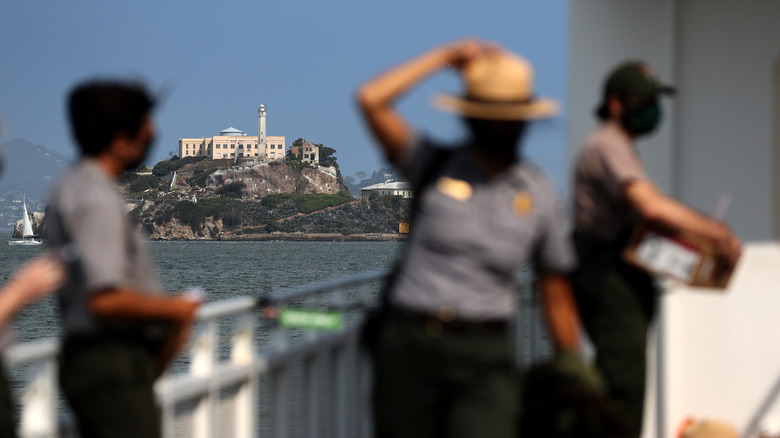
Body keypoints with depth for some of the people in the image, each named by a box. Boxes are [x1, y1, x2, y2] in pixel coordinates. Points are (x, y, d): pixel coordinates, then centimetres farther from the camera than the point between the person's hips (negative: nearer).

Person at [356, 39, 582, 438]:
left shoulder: (537, 193, 9)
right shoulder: (432, 165, 5)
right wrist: (445, 56, 0)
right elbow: (371, 99, -9)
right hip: (410, 346, 0)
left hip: (486, 359, 0)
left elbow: (557, 296, 15)